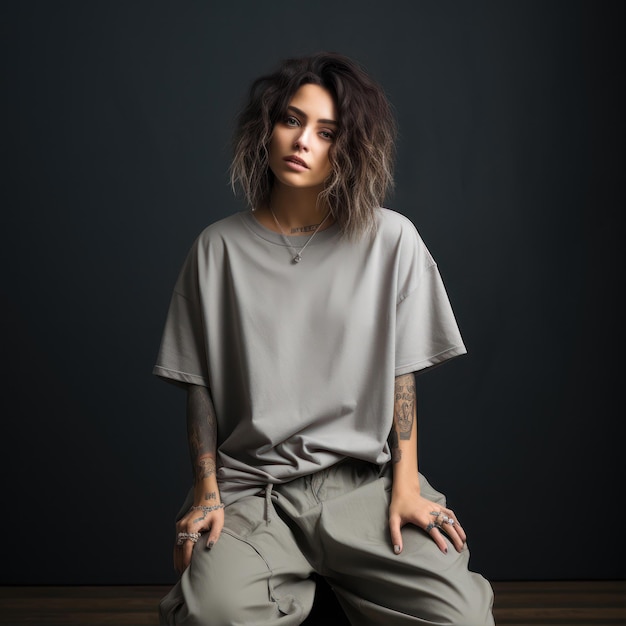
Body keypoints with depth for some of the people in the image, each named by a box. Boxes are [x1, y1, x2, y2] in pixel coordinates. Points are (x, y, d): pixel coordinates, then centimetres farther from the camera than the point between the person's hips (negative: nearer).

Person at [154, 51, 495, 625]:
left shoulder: (391, 239, 2)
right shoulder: (219, 247, 5)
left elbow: (401, 372, 4)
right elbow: (198, 383, 7)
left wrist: (406, 487, -3)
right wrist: (207, 492, -2)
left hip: (364, 479, 1)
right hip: (250, 486, 0)